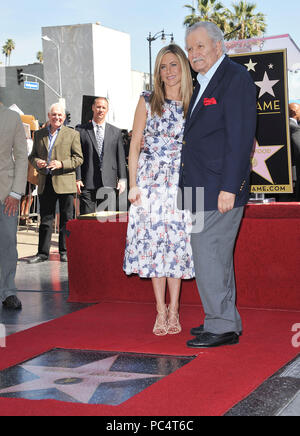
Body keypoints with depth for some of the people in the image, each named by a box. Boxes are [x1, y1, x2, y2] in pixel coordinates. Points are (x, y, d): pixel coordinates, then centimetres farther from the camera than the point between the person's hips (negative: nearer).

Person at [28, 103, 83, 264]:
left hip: (64, 182, -3)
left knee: (66, 219, 3)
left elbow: (78, 158, 0)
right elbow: (32, 155, 18)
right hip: (45, 183, 3)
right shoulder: (39, 134, 14)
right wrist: (36, 162, -5)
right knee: (45, 219, 6)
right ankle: (43, 252, 11)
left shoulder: (72, 134, 4)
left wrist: (62, 164, -15)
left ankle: (65, 251, 12)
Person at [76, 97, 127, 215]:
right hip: (88, 183, -1)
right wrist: (77, 179, -5)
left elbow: (121, 157, 11)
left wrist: (122, 179, 3)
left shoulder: (116, 132, 13)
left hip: (109, 183, 2)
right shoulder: (81, 130, 8)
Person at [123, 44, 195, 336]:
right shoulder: (148, 101, 5)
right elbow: (135, 144, 4)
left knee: (177, 242, 0)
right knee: (153, 241, -1)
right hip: (150, 178, 0)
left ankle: (173, 311, 8)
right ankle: (161, 311, 7)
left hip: (181, 181, 0)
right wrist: (133, 184, -4)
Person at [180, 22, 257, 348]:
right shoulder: (203, 84, 19)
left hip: (220, 187, -10)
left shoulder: (235, 78, -10)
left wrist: (229, 187, -21)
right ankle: (224, 321, 25)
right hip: (201, 188, 10)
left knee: (208, 256, -8)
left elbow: (240, 137, -17)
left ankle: (222, 327, 1)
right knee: (218, 256, 15)